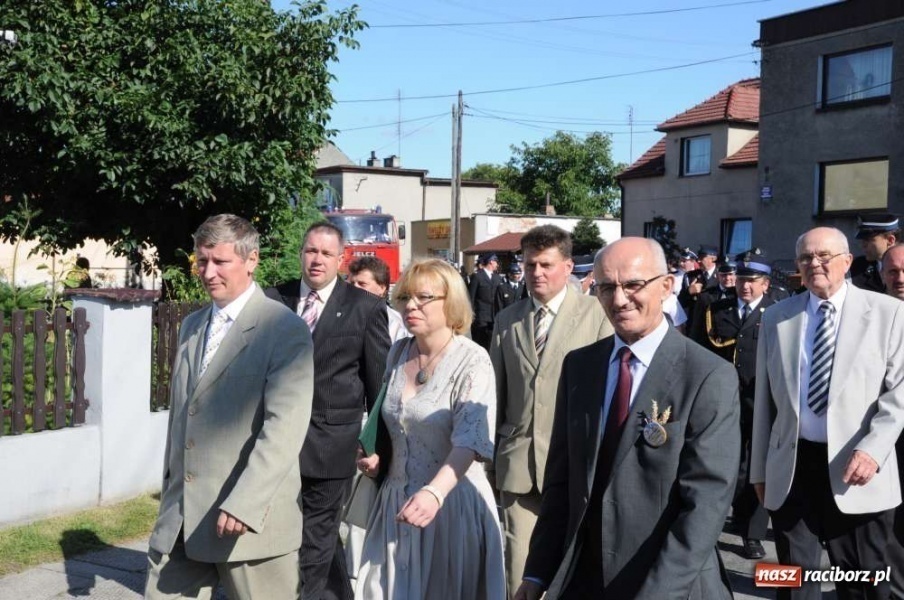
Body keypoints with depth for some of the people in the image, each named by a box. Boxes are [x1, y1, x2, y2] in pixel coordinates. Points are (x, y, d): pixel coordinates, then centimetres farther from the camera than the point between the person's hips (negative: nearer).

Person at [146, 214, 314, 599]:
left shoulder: (285, 331, -10)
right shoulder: (191, 326, 15)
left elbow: (285, 425, -19)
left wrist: (244, 503, -26)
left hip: (251, 517, -6)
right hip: (181, 517, 6)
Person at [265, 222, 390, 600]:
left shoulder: (365, 307, -4)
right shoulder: (274, 299, 3)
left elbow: (379, 380, 0)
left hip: (329, 443, -3)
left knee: (314, 542, 4)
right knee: (323, 533, 18)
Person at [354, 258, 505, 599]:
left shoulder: (472, 361, -15)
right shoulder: (398, 353, 4)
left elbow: (471, 440, -26)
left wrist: (434, 492, -39)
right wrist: (376, 454, 2)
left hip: (452, 500, -5)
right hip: (396, 498, 5)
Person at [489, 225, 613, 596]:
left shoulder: (596, 314, -3)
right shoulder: (507, 319, 10)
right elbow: (497, 390, 12)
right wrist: (490, 452, 13)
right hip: (517, 459, 3)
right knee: (519, 565, 7)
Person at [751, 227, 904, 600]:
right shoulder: (776, 317, 7)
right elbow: (764, 398, 10)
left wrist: (872, 449, -17)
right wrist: (759, 467, 10)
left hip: (856, 465, -2)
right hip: (790, 465, 2)